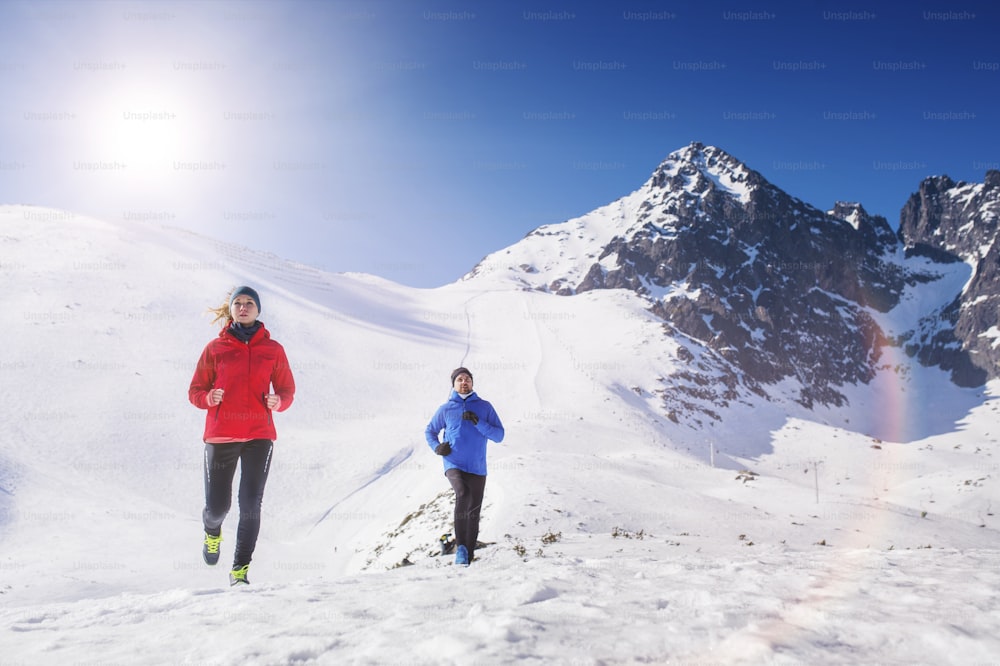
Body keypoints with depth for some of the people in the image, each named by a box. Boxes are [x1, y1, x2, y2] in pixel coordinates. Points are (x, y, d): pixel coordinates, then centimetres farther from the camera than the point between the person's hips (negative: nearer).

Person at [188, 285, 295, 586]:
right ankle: (212, 530, 41)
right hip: (220, 435, 0)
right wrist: (209, 398, -13)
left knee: (250, 505, -9)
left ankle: (241, 569, 4)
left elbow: (287, 390, 13)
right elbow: (195, 391, 9)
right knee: (217, 506, 4)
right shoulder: (215, 348, 6)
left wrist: (278, 401, -9)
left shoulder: (273, 349, 8)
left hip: (259, 436, 0)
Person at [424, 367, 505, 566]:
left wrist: (478, 422, -14)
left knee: (474, 514, 4)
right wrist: (437, 447, 0)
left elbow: (499, 435, 1)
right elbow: (430, 431, 20)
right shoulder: (445, 409, 6)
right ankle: (460, 545, -20)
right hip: (454, 465, -2)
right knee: (462, 494, -30)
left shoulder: (484, 407, 6)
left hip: (477, 468, 2)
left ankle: (468, 556, 16)